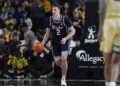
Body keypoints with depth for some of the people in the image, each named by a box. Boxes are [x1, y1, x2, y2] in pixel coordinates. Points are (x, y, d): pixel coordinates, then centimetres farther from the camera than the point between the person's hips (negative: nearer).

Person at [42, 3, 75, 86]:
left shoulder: (65, 19, -14)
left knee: (64, 59, -22)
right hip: (55, 43, 3)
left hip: (64, 42, -3)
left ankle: (63, 79, -9)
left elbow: (73, 31, -8)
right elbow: (47, 33, 7)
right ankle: (64, 68, 42)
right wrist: (42, 43, -4)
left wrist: (66, 38, -23)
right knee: (58, 63, 4)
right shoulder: (49, 20, -5)